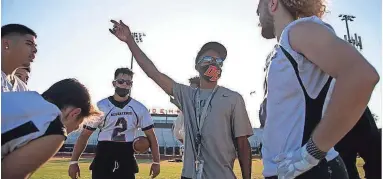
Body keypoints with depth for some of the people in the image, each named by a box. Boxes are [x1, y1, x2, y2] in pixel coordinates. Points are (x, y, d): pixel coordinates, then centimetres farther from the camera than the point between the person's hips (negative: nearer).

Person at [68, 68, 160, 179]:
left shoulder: (139, 109, 0)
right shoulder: (100, 106, -3)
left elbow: (151, 136, 3)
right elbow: (84, 135, 0)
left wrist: (156, 162, -3)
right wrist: (74, 161, -6)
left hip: (127, 161, 1)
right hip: (103, 159, -1)